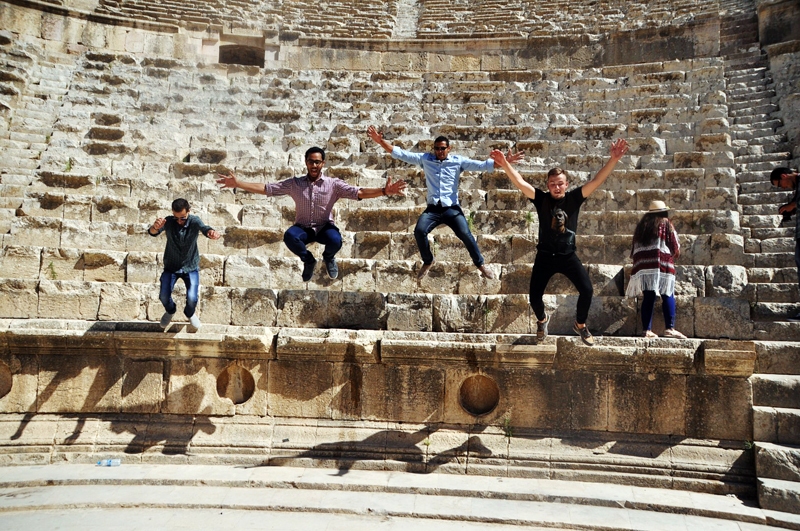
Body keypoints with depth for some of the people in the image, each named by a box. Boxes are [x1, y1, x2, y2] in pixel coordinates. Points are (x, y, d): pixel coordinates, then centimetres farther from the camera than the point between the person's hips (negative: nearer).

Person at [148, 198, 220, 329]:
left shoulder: (194, 221, -19)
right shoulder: (168, 221, -18)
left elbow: (204, 228, -40)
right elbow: (152, 232, -35)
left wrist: (211, 232, -66)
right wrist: (155, 227, -61)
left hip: (191, 266, -1)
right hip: (171, 266, 1)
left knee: (192, 298, -16)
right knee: (164, 296, -13)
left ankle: (190, 313, 21)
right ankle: (170, 311, 25)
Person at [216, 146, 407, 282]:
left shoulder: (334, 184, -7)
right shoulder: (295, 184, -3)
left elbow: (359, 193, -18)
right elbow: (266, 188, -4)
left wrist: (384, 191, -33)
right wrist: (237, 184, -12)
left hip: (325, 227, -1)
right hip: (303, 228, 1)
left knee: (335, 240, -35)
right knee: (289, 236, -33)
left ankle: (328, 257, 8)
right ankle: (308, 260, 1)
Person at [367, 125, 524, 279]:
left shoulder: (458, 161, 4)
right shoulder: (425, 159, 7)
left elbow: (482, 165, -3)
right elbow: (401, 154, 5)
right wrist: (380, 140, -3)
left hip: (452, 208, -1)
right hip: (432, 208, 2)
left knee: (465, 234, -18)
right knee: (419, 231, -21)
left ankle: (480, 264, 7)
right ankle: (427, 262, 6)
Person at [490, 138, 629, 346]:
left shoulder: (574, 198, -4)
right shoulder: (541, 199, -7)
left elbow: (597, 181, -14)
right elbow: (520, 183, -19)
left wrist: (614, 159, -26)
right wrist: (505, 164, -33)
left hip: (568, 256, 1)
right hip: (545, 256, 0)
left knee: (587, 290, -10)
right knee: (534, 297, 0)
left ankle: (580, 325, 19)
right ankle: (542, 320, 37)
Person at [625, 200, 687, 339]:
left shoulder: (641, 225, 20)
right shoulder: (666, 223, 6)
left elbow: (634, 248, 17)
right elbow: (675, 247, 5)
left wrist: (637, 261, 23)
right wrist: (675, 254, 25)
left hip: (642, 265, 4)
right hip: (662, 264, -4)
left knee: (648, 297, 3)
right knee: (668, 296, -1)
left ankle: (647, 330, -1)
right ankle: (670, 328, -8)